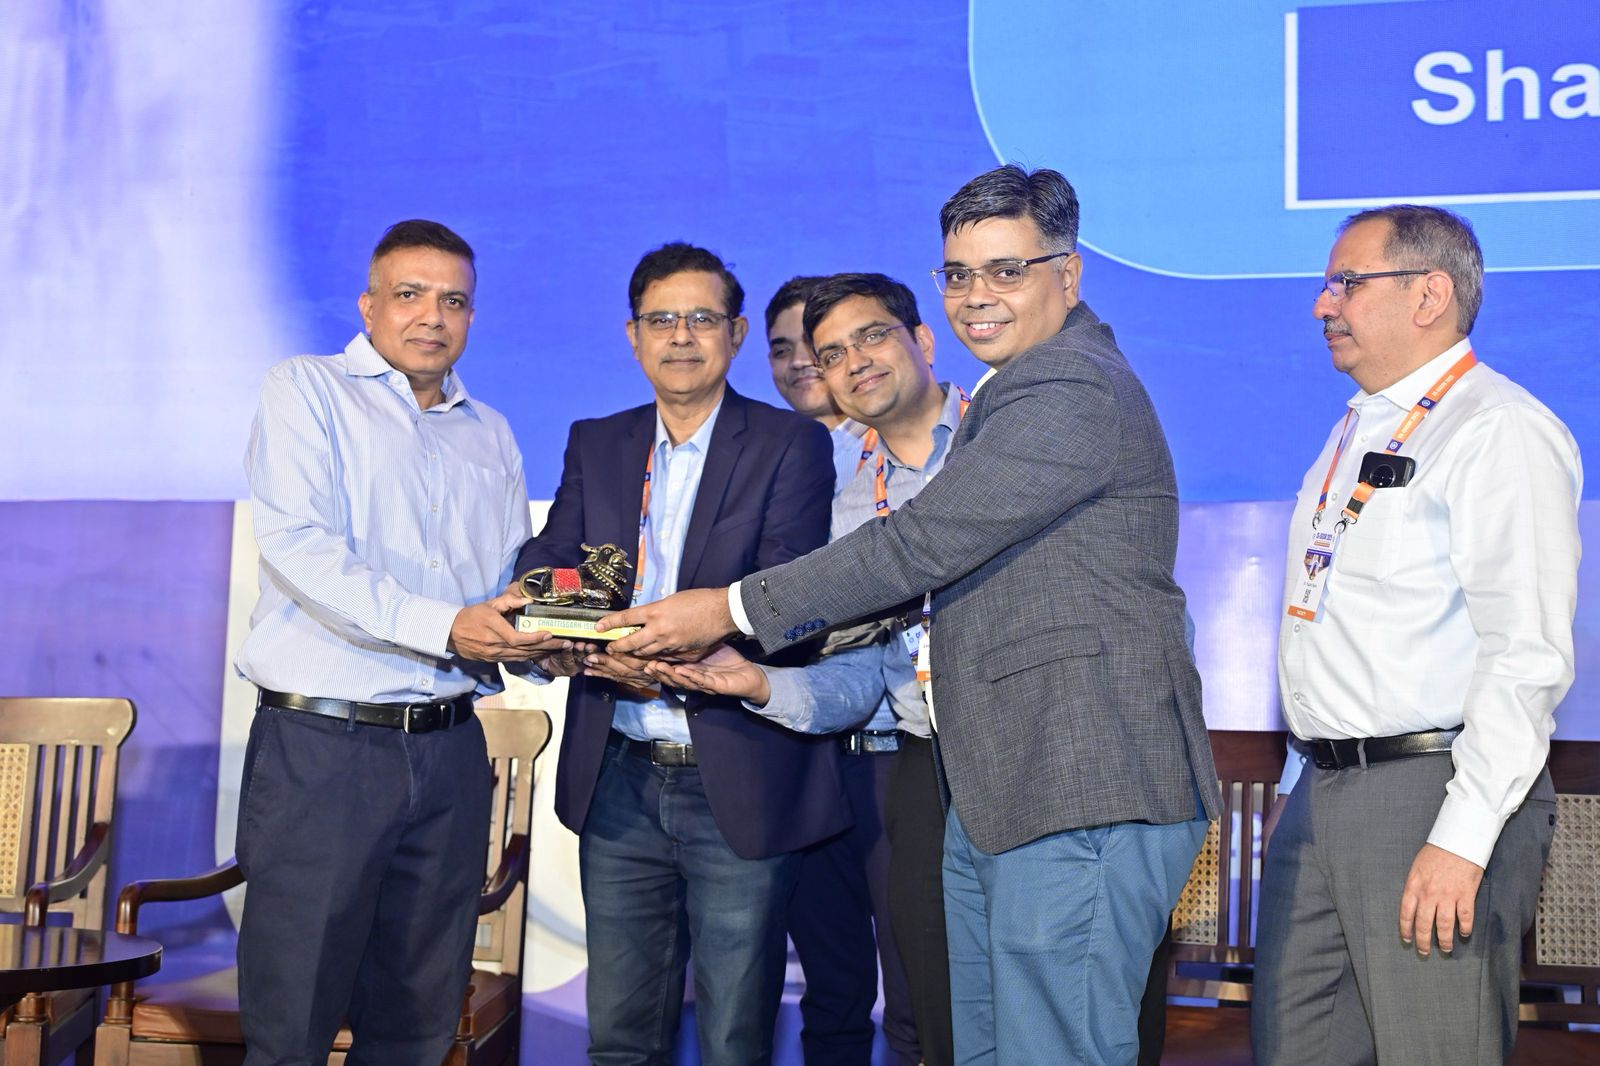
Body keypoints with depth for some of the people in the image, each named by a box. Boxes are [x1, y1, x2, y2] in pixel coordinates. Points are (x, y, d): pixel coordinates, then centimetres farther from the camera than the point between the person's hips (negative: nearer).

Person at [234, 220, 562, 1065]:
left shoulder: (491, 435, 17)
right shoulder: (307, 391, 2)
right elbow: (297, 543, -13)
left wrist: (538, 636, -7)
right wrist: (446, 626, -22)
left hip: (449, 749, 5)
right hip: (320, 742, -5)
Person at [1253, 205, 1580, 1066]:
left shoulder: (1501, 431, -11)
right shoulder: (1354, 431, 18)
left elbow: (1528, 657, -19)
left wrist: (1461, 839, -23)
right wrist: (1320, 776, 18)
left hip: (1435, 793, -8)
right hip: (1322, 792, 9)